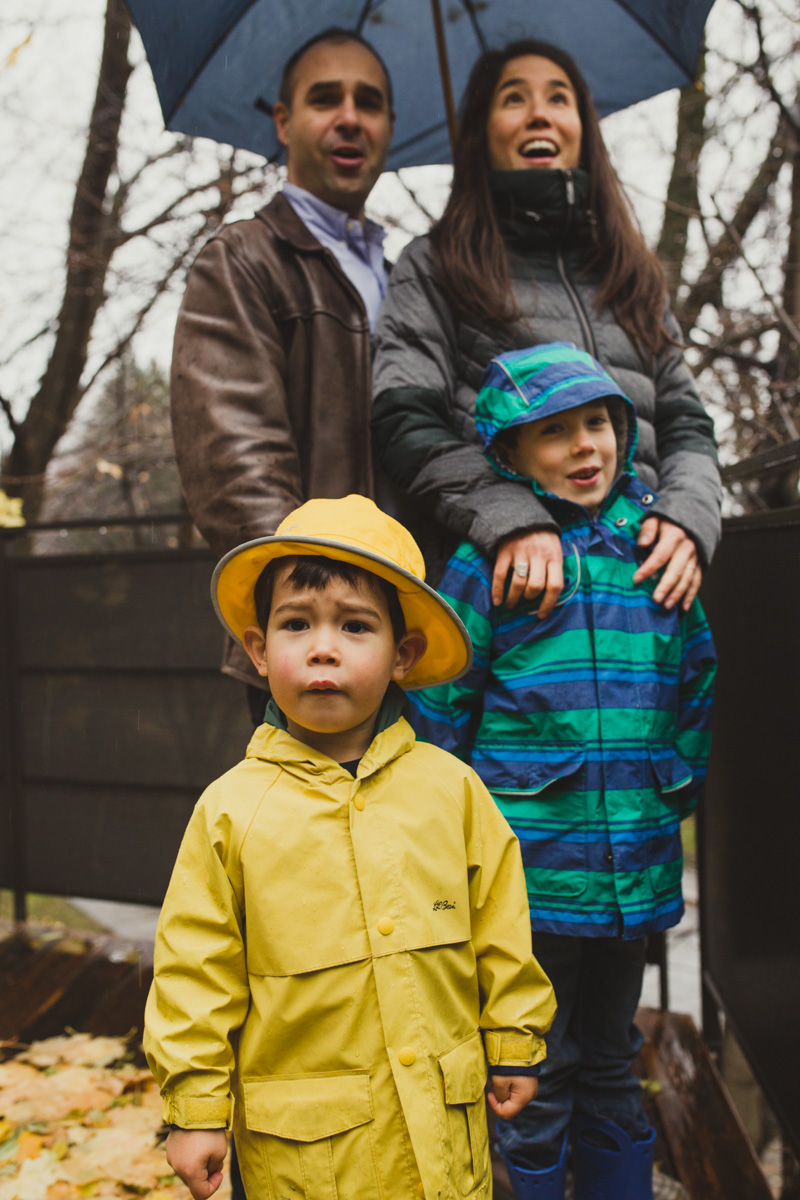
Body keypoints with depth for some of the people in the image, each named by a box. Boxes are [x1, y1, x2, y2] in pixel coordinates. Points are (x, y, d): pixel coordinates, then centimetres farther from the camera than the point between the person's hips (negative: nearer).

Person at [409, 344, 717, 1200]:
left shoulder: (652, 546, 6)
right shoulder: (491, 559, -9)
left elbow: (696, 674, 17)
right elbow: (435, 698, -7)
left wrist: (677, 792, 15)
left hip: (636, 869, 5)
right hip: (532, 868, -5)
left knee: (611, 1069, 20)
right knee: (535, 1084, 8)